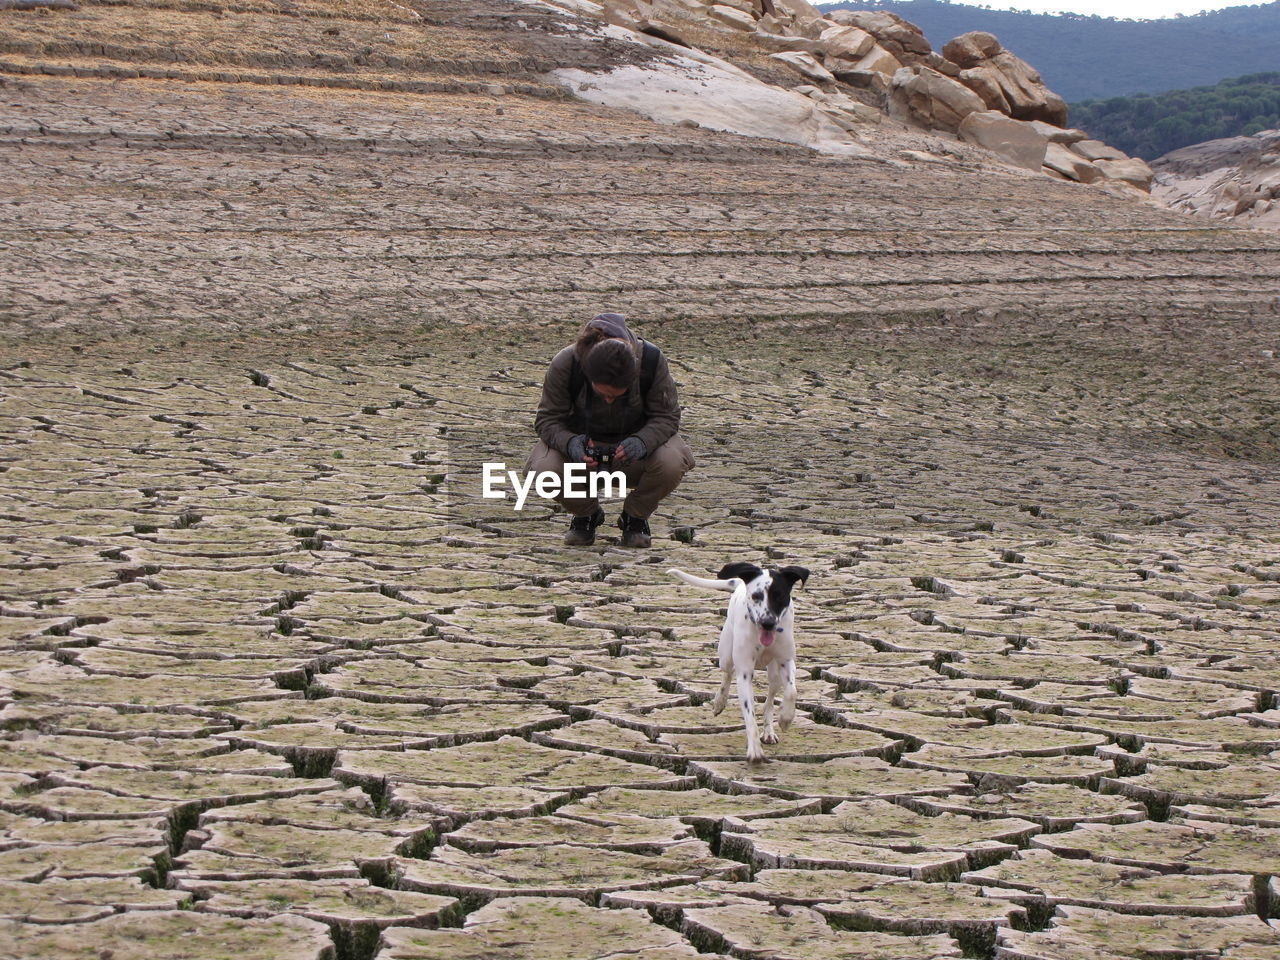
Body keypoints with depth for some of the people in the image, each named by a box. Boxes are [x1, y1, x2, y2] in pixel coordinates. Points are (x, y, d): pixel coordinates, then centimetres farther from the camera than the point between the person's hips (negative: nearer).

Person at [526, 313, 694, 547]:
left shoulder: (651, 360, -27)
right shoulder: (565, 364, -28)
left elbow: (666, 416, -16)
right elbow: (547, 420, -16)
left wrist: (642, 442, -38)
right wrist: (570, 443, -40)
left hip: (633, 442, 0)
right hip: (584, 442, 0)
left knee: (672, 462, -33)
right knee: (545, 470, -33)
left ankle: (635, 517, 1)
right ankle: (586, 514, 4)